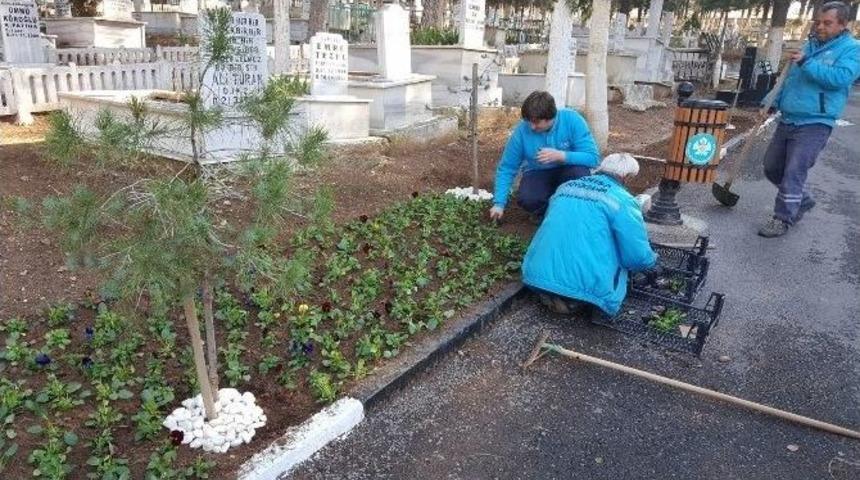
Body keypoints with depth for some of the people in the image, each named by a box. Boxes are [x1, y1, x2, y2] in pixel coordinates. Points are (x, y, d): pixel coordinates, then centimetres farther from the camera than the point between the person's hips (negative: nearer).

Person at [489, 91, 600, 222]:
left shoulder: (572, 120, -22)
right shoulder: (521, 130, -19)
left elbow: (592, 158, -25)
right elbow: (506, 169, -12)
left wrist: (561, 156, -38)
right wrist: (499, 203, -17)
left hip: (566, 171, 0)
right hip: (538, 173, 0)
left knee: (580, 171, -34)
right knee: (527, 199, -31)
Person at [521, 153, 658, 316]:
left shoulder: (565, 187, 17)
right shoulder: (623, 200, -1)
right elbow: (638, 258, -4)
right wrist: (652, 261, 20)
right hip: (586, 284, -5)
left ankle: (550, 292, 6)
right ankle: (578, 299, -1)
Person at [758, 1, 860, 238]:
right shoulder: (810, 45, 16)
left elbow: (841, 77, -22)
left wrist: (806, 63, -22)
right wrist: (773, 102, 16)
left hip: (814, 124, -8)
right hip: (788, 120, 8)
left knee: (794, 172, -12)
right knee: (772, 167, 13)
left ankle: (783, 219, 0)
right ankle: (803, 201, 33)